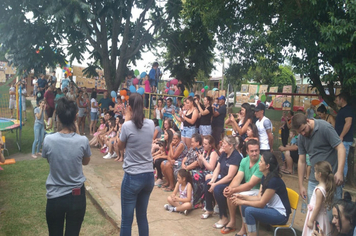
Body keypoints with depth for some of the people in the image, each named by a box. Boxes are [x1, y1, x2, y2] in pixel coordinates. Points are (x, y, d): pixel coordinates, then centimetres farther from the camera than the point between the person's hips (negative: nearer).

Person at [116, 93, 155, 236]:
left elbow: (120, 146, 3)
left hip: (133, 177, -5)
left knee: (127, 220, 5)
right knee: (142, 216, 18)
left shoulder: (127, 126, -14)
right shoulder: (150, 124, 0)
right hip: (149, 176, 5)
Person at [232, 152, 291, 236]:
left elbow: (261, 203, -20)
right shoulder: (265, 177, 4)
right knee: (244, 207, -3)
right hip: (271, 208, 9)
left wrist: (242, 202, -15)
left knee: (249, 211, -24)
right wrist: (243, 197, -5)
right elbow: (259, 197, 5)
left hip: (280, 214, -9)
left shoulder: (274, 180, -25)